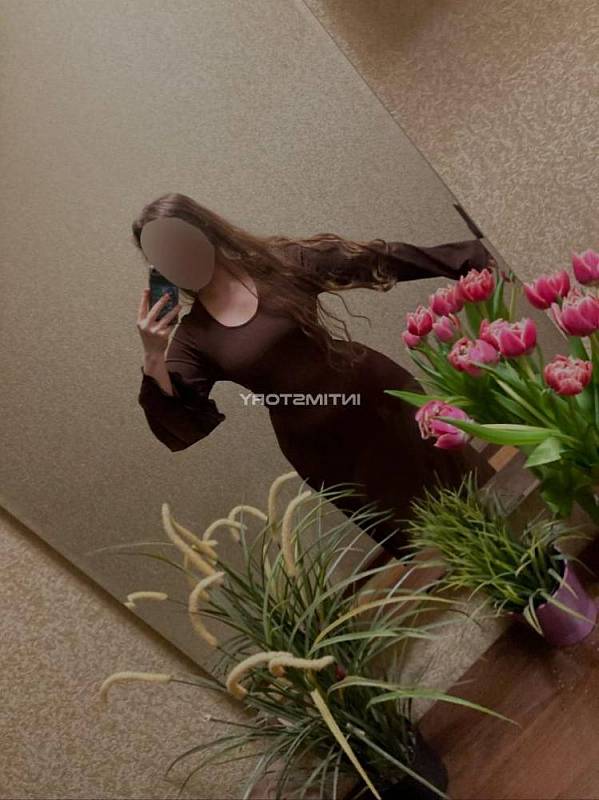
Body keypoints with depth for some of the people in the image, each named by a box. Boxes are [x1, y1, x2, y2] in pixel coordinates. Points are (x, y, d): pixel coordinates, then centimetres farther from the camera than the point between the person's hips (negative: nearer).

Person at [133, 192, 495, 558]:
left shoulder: (278, 261, -8)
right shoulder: (190, 336, -6)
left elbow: (373, 260, -5)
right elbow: (183, 429, -12)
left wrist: (463, 259, -3)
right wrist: (154, 358, -27)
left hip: (376, 400, 0)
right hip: (322, 450, 1)